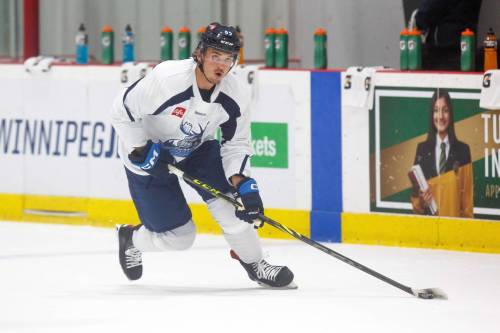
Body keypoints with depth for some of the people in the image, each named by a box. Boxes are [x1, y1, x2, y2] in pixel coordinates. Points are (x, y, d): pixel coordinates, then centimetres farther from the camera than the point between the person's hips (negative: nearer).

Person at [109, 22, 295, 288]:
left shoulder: (235, 94, -18)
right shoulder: (166, 79, -33)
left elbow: (236, 144, -7)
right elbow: (122, 112, -23)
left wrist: (243, 182, -22)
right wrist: (141, 152, -28)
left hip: (197, 149, 4)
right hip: (148, 154, -4)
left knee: (228, 198, -16)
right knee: (179, 237, -2)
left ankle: (254, 264, 6)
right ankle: (130, 239, 30)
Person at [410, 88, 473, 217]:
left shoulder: (463, 150, 5)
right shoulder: (422, 149, 10)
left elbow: (468, 197, 8)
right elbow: (415, 193, 14)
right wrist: (421, 201, -6)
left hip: (455, 220, -2)